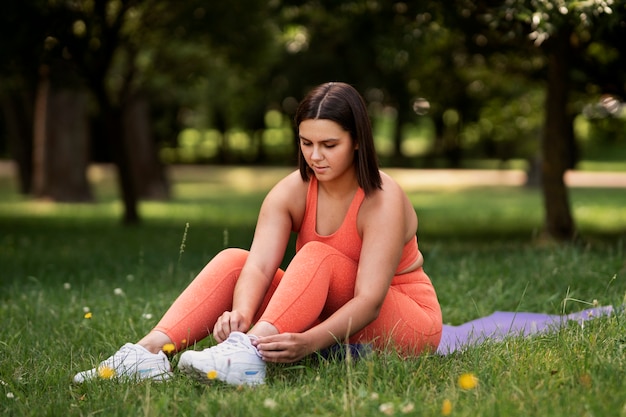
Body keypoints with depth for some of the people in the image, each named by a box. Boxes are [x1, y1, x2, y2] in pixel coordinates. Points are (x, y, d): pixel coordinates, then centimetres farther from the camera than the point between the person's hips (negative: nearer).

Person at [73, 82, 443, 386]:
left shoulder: (384, 201, -22)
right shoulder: (290, 193, -9)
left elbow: (369, 300, -31)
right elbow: (260, 266, -23)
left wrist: (308, 342, -47)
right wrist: (241, 314, -45)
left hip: (408, 324, -5)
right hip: (327, 313, 5)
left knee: (319, 256, -32)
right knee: (235, 260, -17)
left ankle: (248, 354, -54)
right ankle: (153, 349, -36)